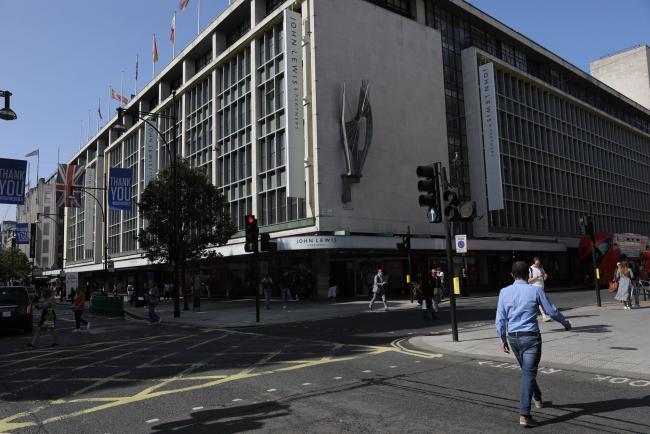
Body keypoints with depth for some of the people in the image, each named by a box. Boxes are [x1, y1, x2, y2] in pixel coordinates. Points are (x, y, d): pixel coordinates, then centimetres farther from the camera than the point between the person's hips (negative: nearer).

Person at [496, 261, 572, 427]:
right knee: (528, 373, -4)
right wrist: (565, 323, 21)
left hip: (513, 337, 4)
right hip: (531, 337, -4)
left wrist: (503, 339, 12)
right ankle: (524, 415, -10)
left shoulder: (504, 292, -2)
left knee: (526, 370, 24)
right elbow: (552, 311, 2)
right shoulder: (535, 290, -8)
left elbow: (500, 319, 0)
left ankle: (538, 399, 46)